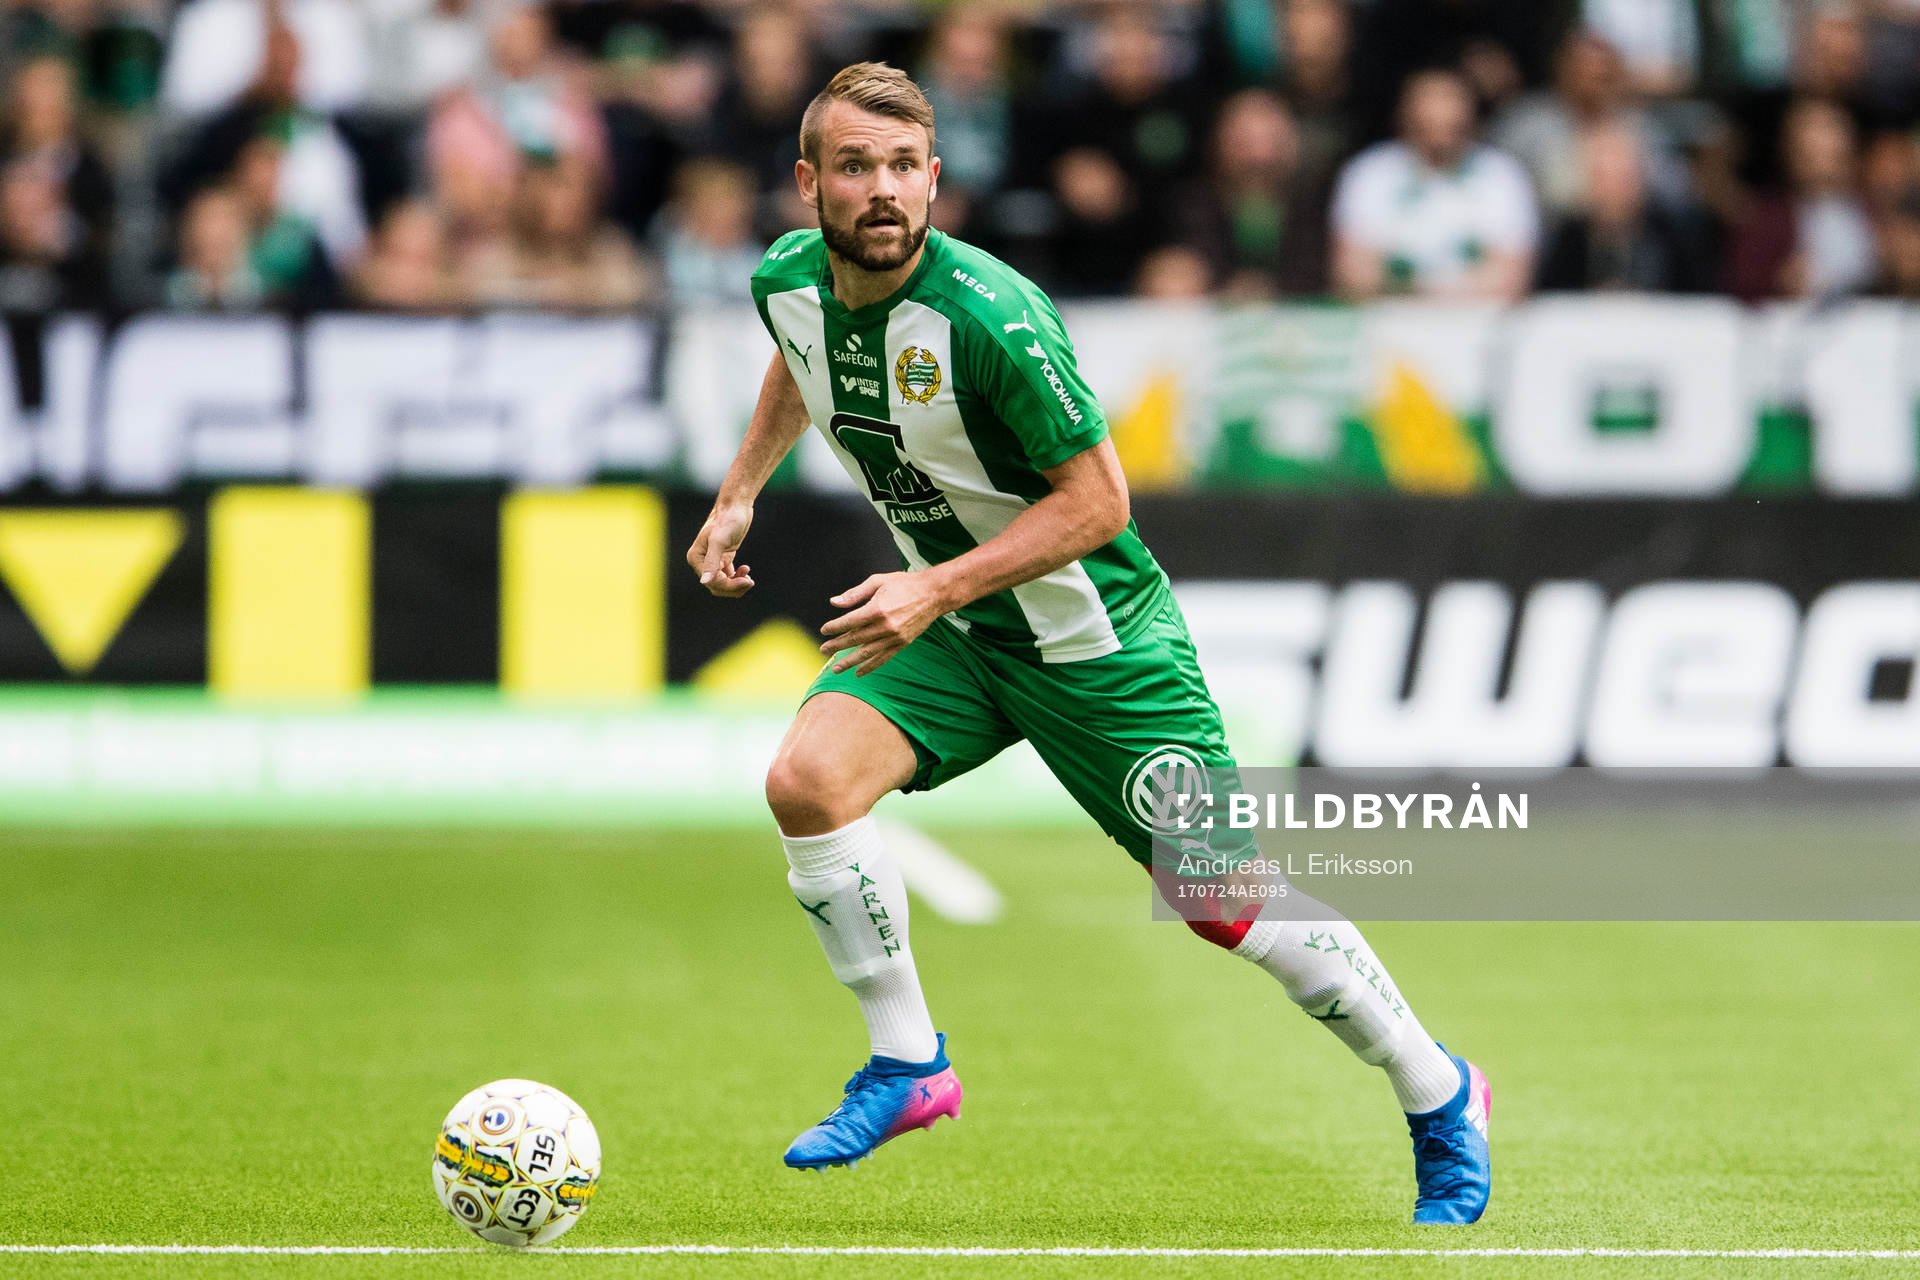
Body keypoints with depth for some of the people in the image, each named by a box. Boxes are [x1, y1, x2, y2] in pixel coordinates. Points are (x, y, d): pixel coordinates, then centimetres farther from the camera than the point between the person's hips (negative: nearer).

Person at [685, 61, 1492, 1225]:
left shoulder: (989, 316, -30)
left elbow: (1096, 501, -24)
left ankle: (1440, 1097, 17)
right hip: (947, 629, 5)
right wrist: (740, 493, 14)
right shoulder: (789, 281, -9)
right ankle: (909, 1067, -1)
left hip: (1092, 636, -5)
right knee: (809, 779, -19)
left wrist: (938, 588, -29)